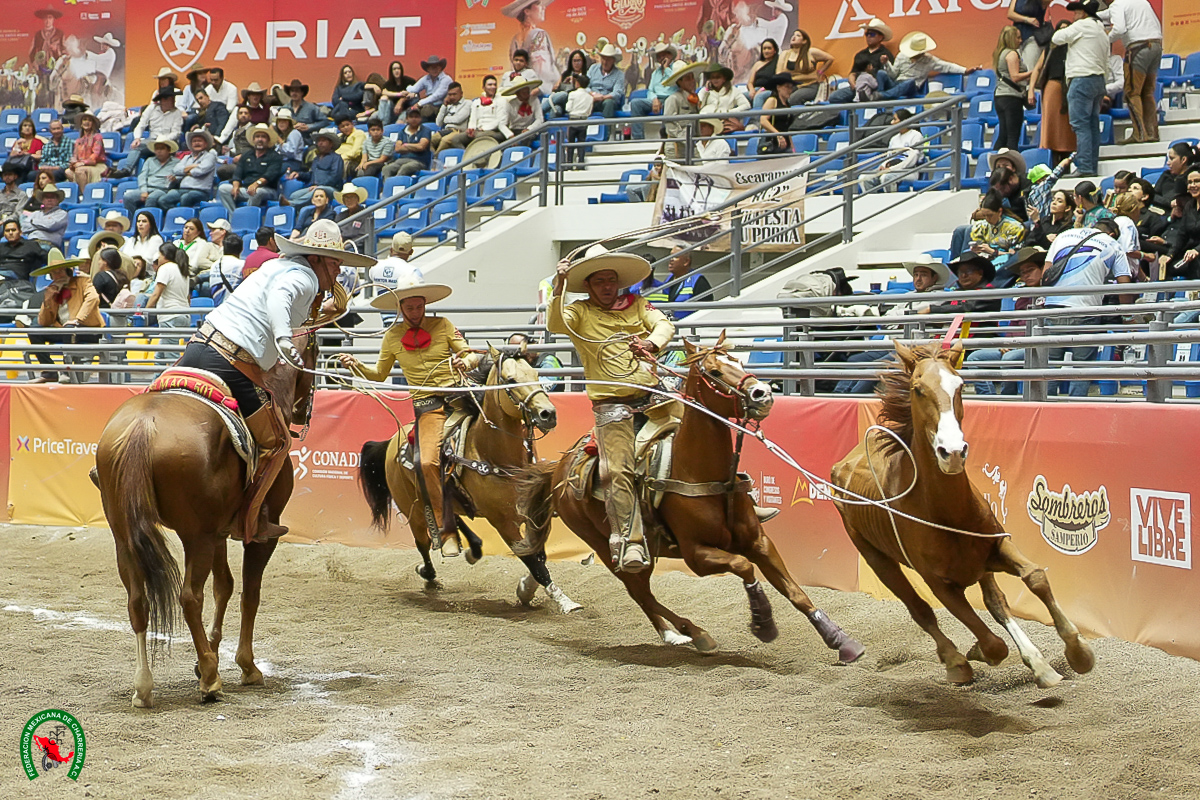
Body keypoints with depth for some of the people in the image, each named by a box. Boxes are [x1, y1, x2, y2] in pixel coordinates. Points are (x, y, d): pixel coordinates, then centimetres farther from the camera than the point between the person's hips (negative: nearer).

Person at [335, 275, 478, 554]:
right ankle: (447, 531, -10)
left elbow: (472, 355, 7)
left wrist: (466, 362, -16)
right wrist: (356, 366, 2)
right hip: (427, 405, 0)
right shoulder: (393, 336, 11)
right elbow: (379, 374, 20)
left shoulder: (442, 325, 7)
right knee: (428, 462, -20)